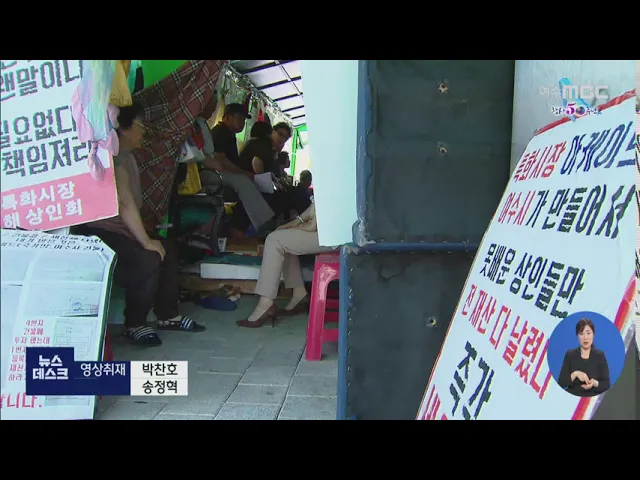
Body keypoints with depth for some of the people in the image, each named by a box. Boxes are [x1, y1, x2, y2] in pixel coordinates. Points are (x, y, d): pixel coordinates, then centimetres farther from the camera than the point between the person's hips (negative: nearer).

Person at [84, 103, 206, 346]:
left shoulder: (127, 156, 15)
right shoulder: (115, 157, -18)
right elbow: (125, 203, -25)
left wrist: (146, 237, 4)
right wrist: (146, 242, -22)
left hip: (121, 229, 11)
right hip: (102, 232, -11)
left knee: (168, 250, 6)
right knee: (148, 259, -27)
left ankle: (168, 315, 14)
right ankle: (134, 324, -10)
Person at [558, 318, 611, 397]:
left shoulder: (600, 355, 3)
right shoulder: (570, 354, 3)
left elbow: (606, 384, 2)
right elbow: (561, 383, -1)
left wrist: (595, 383, -17)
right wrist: (575, 374, -15)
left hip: (593, 399, 1)